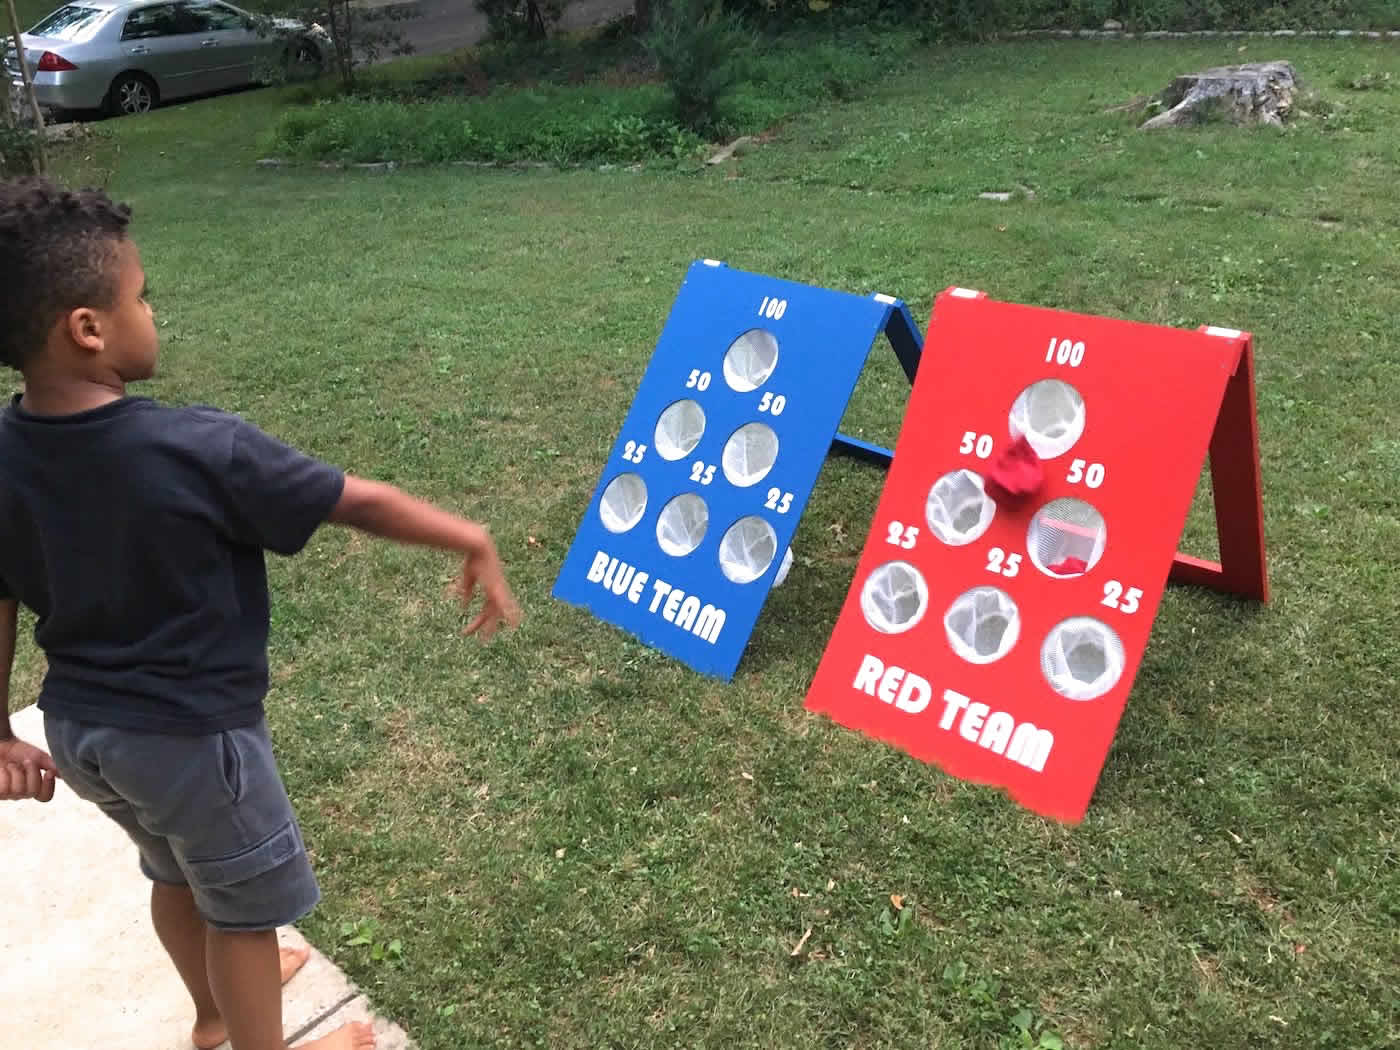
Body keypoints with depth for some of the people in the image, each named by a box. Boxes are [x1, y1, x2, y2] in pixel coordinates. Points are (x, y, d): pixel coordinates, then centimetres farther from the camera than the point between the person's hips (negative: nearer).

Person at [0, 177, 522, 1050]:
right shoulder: (198, 450, -29)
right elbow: (362, 503, -20)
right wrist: (471, 540, -6)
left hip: (77, 725, 7)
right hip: (191, 733, -7)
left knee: (177, 872, 32)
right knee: (242, 905, 18)